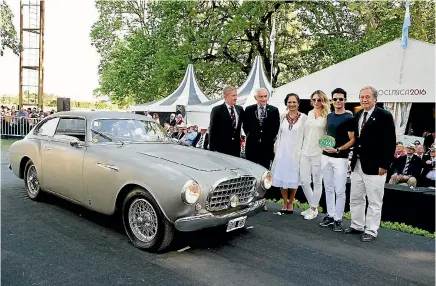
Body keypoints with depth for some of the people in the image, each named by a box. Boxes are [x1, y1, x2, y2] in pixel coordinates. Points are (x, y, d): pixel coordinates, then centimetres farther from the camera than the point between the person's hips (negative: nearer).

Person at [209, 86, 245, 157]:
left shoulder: (240, 109, 8)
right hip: (221, 148, -4)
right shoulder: (217, 110, -5)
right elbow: (212, 132, -6)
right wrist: (212, 150, -9)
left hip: (236, 148, 4)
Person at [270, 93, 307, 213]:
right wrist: (276, 151, 7)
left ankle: (290, 203, 25)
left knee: (293, 179, 6)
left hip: (296, 152, -2)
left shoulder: (303, 117, -3)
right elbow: (279, 135, 10)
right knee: (282, 178, 6)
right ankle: (285, 203, 24)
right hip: (282, 152, 3)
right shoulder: (282, 117, 6)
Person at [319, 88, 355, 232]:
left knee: (339, 190, -1)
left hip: (340, 158, -6)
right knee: (328, 188, 12)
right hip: (326, 157, 6)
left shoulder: (349, 118, -6)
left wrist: (338, 150, -20)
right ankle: (330, 215, 23)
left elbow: (352, 140, -9)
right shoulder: (329, 116, 12)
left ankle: (338, 219, 9)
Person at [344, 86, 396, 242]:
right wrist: (354, 159, 8)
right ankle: (357, 225, 30)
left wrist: (385, 164, -15)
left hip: (374, 166, -7)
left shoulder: (384, 116, -8)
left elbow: (390, 142, -12)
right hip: (357, 164, 7)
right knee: (355, 198, 15)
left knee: (374, 201, 4)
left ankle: (371, 231, 15)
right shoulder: (358, 115, 11)